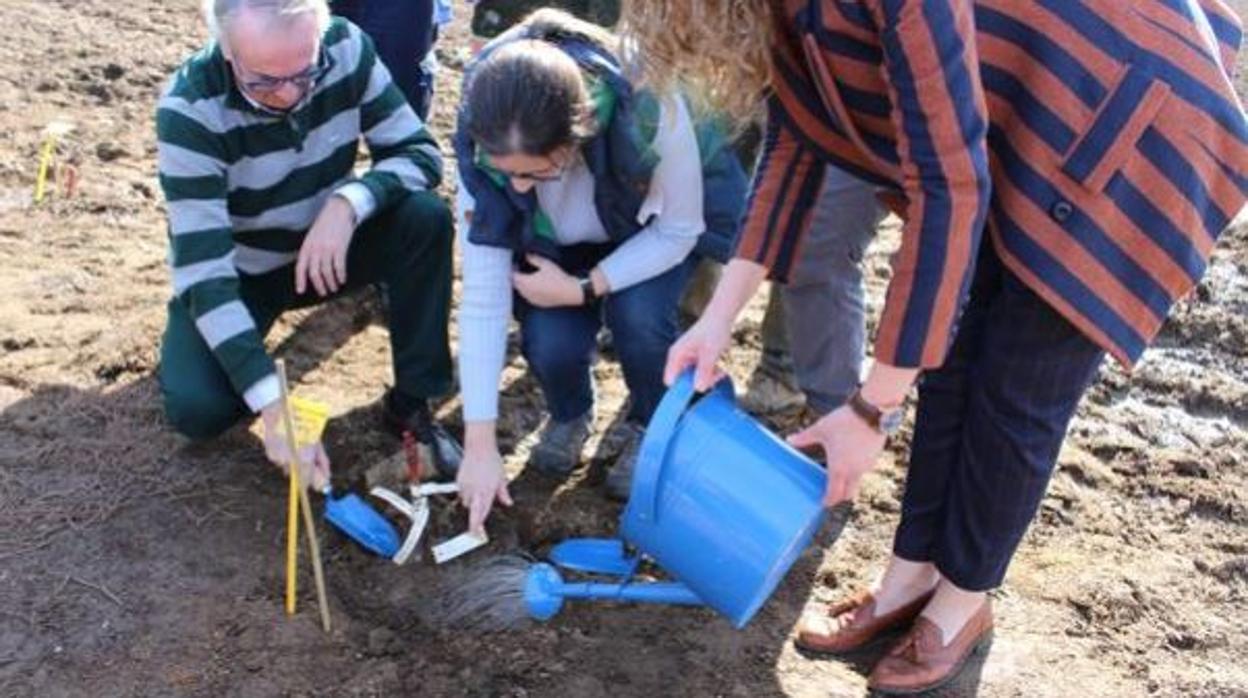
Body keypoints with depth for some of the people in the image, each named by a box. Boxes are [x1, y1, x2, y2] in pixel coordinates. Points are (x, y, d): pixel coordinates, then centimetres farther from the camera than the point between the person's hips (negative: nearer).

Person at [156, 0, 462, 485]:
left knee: (425, 217, -25)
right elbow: (203, 267, -34)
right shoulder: (189, 111, -31)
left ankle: (410, 403, -10)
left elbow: (419, 152, -14)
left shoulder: (347, 50, -21)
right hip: (234, 272, -3)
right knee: (198, 409, -27)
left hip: (325, 249, 3)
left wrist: (347, 203, -36)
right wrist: (272, 403, -43)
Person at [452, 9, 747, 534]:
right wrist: (479, 444, -25)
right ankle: (569, 414, 13)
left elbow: (679, 229, -22)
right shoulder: (484, 148, -32)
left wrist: (583, 290, -32)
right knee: (549, 342, -24)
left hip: (656, 225, -1)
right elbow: (481, 293, -27)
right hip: (555, 244, 2)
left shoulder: (650, 110, -41)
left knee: (636, 315, -29)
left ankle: (653, 428, 3)